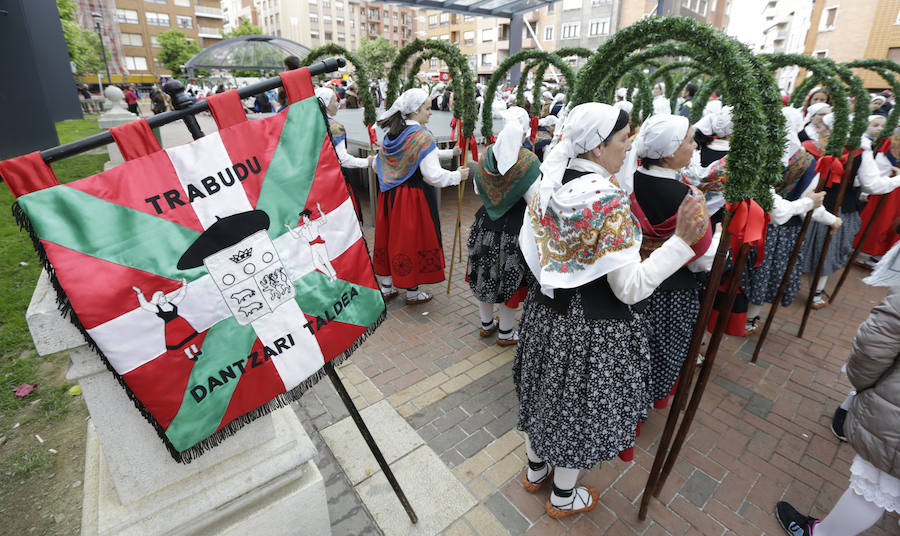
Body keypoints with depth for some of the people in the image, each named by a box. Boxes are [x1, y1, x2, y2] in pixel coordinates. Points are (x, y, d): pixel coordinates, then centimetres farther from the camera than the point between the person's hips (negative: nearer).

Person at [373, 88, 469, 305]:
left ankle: (386, 287, 30)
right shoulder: (422, 136, -18)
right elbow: (434, 176, -24)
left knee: (390, 236, 16)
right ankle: (412, 293, 21)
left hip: (389, 196, 8)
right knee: (413, 240, 6)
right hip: (414, 197, -7)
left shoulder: (391, 133, 7)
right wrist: (458, 175, -8)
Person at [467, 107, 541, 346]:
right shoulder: (528, 160, -16)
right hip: (514, 229, -4)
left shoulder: (487, 155, -2)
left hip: (486, 224, 4)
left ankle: (486, 323, 37)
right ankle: (505, 333, 26)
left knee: (486, 274, 19)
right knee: (510, 279, 10)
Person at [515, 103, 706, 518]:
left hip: (546, 310, 7)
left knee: (547, 391, 26)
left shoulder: (547, 184, -5)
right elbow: (630, 288, -23)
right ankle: (563, 497, 41)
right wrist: (682, 240, -25)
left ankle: (535, 468, 51)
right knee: (579, 405, 16)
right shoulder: (609, 200, -25)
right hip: (591, 325, -6)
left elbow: (527, 244, 7)